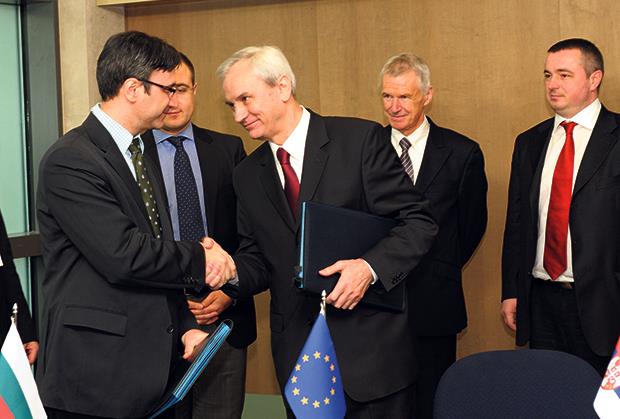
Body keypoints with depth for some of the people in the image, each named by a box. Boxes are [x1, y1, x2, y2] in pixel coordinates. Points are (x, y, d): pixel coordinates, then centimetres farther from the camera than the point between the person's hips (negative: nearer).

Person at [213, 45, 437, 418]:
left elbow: (419, 223, -7)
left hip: (370, 344, -4)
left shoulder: (361, 140, -7)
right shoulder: (248, 176, 9)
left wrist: (370, 267, -23)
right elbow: (258, 260, 12)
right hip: (297, 353, 4)